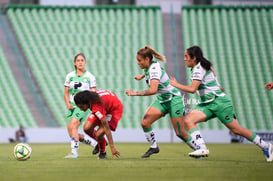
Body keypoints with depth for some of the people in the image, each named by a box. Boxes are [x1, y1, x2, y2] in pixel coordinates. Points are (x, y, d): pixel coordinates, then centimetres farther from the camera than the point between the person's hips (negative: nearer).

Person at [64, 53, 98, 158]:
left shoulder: (90, 77, 2)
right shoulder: (70, 76, 11)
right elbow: (66, 93, 14)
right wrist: (68, 104, -3)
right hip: (72, 106, 5)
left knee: (73, 125, -27)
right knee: (71, 133, 0)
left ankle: (74, 152, -26)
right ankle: (95, 144, 19)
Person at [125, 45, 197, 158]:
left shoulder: (154, 69, -26)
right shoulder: (150, 66, -1)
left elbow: (153, 90, -40)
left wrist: (136, 93, -36)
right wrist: (142, 76, 28)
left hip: (174, 99, -8)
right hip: (162, 100, 8)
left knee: (180, 133, -6)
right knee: (145, 123, -9)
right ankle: (154, 147, 8)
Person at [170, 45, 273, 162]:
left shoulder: (198, 69, -16)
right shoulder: (204, 66, 12)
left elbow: (192, 89, -24)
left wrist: (176, 85, -14)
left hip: (219, 102, -10)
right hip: (207, 104, 10)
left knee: (236, 130, -4)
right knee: (189, 120, -11)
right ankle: (202, 148, -18)